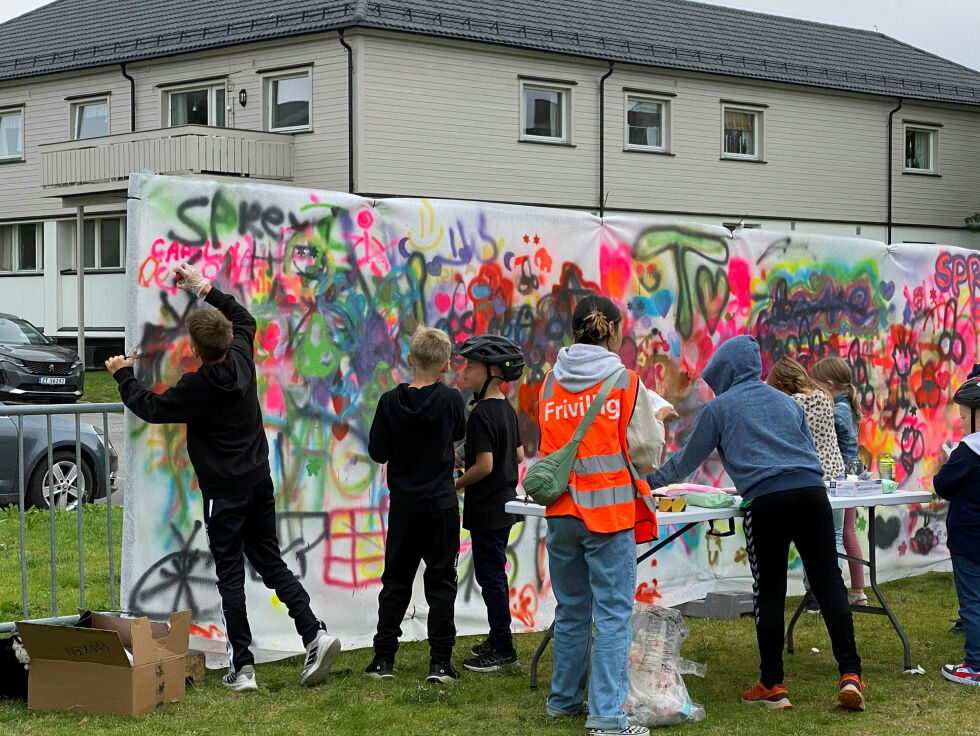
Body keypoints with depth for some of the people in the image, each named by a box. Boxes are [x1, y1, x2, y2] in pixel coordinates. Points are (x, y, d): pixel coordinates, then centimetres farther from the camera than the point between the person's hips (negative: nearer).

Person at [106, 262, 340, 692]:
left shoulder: (196, 388, -18)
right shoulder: (242, 360, -1)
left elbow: (150, 407, -4)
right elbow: (244, 319, 20)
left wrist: (123, 375, 12)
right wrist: (205, 290, 24)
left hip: (225, 492, -6)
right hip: (260, 481, 6)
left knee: (230, 576, -1)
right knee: (271, 563, 14)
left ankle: (242, 667, -1)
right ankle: (315, 634, -1)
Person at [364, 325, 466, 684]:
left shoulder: (390, 402, -7)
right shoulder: (450, 399, -9)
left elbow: (377, 451, -4)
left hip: (403, 506, 2)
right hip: (441, 505, -1)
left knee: (396, 580, 12)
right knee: (440, 581, 5)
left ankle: (383, 658, 13)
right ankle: (440, 661, 2)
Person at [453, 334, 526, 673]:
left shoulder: (481, 414, -19)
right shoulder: (507, 410, 9)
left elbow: (484, 465, -24)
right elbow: (519, 455, 16)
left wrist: (456, 484, -9)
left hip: (486, 509, -10)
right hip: (505, 504, 10)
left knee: (490, 575, -4)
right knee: (494, 574, 18)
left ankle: (503, 651, 0)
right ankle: (498, 640, 26)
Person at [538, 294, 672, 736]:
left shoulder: (551, 382, 6)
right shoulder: (626, 383, -6)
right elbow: (646, 456, -4)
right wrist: (656, 420, 16)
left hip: (561, 513, 5)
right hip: (610, 510, -5)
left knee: (571, 609, 18)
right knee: (613, 615, -3)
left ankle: (564, 699, 30)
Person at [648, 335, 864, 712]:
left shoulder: (718, 407, 12)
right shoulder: (786, 401, 25)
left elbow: (687, 459, 20)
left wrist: (651, 479, 36)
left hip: (766, 501, -4)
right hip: (812, 492, 4)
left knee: (769, 592, 3)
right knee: (829, 581, 3)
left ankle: (772, 686, 8)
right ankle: (850, 675, -5)